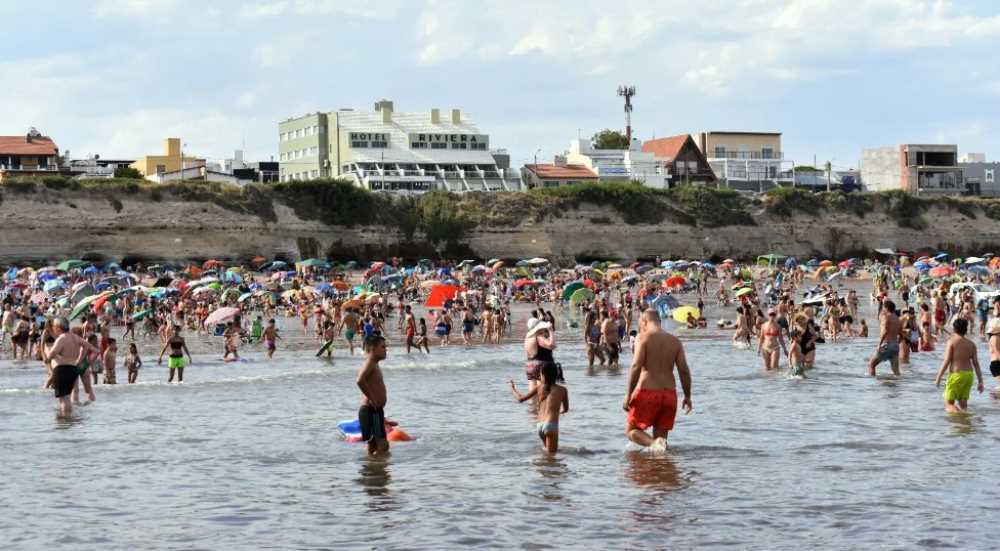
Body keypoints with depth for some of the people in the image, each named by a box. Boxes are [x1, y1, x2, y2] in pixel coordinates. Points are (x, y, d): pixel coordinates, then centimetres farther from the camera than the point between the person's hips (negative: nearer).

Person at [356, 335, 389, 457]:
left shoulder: (374, 364, 17)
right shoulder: (369, 363, -15)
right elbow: (360, 381, -33)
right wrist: (371, 399, -25)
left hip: (375, 411, 10)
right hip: (371, 410, -10)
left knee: (373, 444, 14)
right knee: (382, 444, -11)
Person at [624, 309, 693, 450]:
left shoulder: (644, 337, -4)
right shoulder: (675, 341, 10)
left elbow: (636, 366, -14)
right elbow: (684, 370, 5)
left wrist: (628, 395, -13)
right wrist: (687, 396, 14)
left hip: (647, 391, -5)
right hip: (669, 393, 5)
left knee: (631, 430, 6)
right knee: (661, 433, 15)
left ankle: (653, 443, -21)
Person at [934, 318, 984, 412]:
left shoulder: (951, 341, -7)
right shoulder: (971, 344, 7)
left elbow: (946, 361, -13)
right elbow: (976, 363, 4)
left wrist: (938, 377, -8)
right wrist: (980, 381, 7)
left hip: (956, 375, -5)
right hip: (969, 374, 5)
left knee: (949, 403, -1)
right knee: (963, 403, 14)